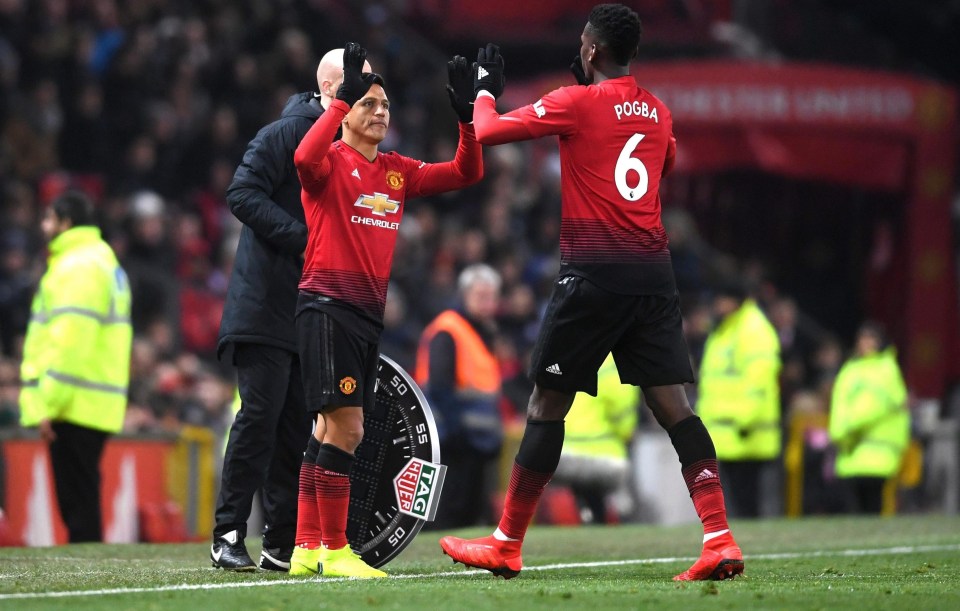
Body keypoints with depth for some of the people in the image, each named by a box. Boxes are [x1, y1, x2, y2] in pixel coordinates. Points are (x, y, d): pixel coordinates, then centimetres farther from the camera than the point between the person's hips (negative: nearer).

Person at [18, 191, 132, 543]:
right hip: (94, 405, 10)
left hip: (74, 405, -10)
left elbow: (70, 341, -19)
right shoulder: (103, 261, 21)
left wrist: (48, 403, -20)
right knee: (82, 503, 11)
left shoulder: (77, 267, -11)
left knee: (77, 502, -9)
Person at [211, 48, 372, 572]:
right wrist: (304, 239, -20)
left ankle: (282, 543, 9)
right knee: (260, 415, -10)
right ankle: (228, 536, -5)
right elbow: (243, 194, -15)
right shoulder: (286, 134, -7)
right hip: (264, 306, -7)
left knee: (299, 424, 5)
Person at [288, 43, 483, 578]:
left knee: (334, 429, 11)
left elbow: (466, 174, 13)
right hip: (328, 306, -8)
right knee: (346, 427, -13)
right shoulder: (331, 163, -6)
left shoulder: (397, 171, 14)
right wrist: (343, 97, -29)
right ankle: (333, 551, -8)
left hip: (369, 312, 8)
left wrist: (466, 116, -1)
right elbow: (305, 158, -30)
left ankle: (306, 548, 16)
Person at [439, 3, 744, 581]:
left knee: (547, 403, 5)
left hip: (594, 273, -5)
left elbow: (485, 131, -1)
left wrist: (485, 90, 21)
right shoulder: (658, 113, 13)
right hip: (654, 273, 5)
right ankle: (720, 538, -14)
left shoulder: (575, 103, -4)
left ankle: (506, 546, 12)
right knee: (674, 403, -1)